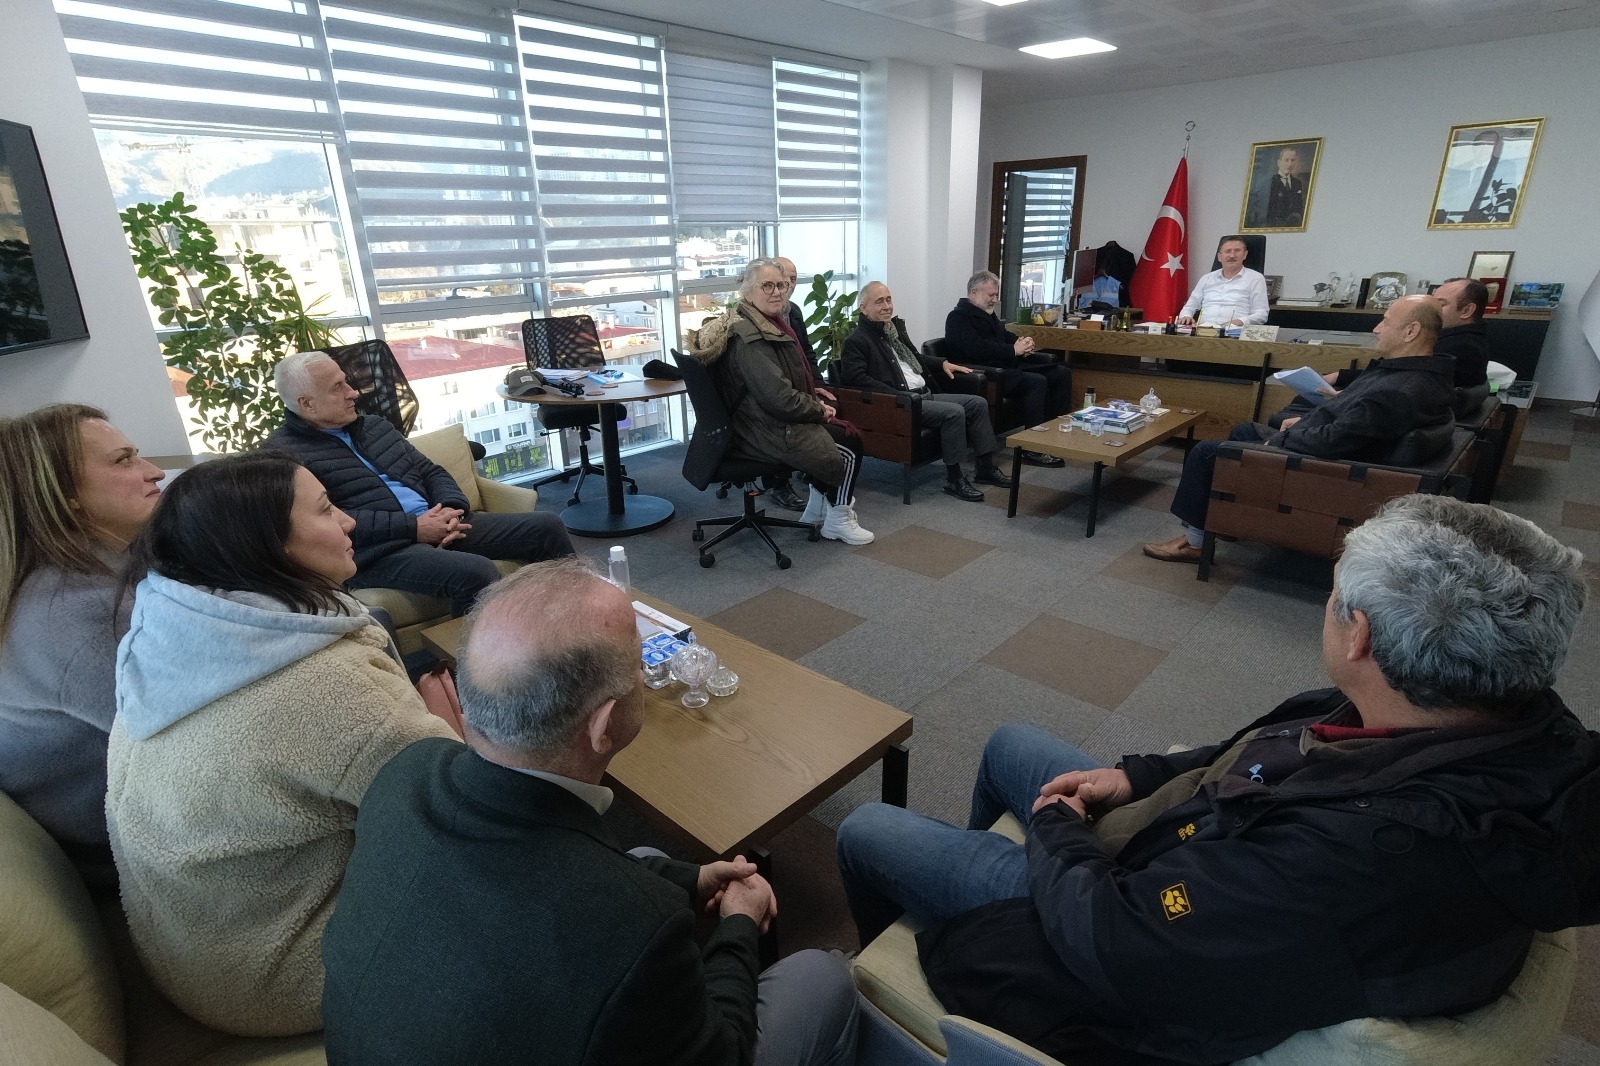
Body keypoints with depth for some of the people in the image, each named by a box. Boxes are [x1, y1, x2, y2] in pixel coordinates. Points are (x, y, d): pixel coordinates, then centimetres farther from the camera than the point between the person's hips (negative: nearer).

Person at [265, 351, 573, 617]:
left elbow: (431, 472, 18)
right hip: (377, 553, -7)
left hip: (436, 524, 8)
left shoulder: (374, 425, 20)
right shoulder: (283, 454, -3)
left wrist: (452, 509, -4)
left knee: (546, 528, -1)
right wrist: (412, 527, -18)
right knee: (477, 573, -35)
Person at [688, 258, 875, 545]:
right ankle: (839, 521, 18)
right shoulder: (749, 338, -22)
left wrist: (817, 402, 3)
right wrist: (819, 409, -12)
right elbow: (779, 398, -27)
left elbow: (794, 379, 20)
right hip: (767, 433, -10)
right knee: (849, 448, -1)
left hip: (765, 423, 10)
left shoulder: (774, 324, 9)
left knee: (844, 433, 16)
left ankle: (817, 508, 24)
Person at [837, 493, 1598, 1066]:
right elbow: (1263, 758, 2)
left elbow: (1110, 943, -31)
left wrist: (1053, 829, -13)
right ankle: (971, 868, 52)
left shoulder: (1367, 855, -43)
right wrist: (1135, 778, -2)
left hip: (1134, 968, -8)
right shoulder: (1513, 712, -16)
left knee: (865, 833, 7)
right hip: (1180, 857, 8)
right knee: (1010, 744, 25)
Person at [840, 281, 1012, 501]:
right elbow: (853, 377, -23)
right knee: (954, 412, -26)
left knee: (978, 403, 2)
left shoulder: (895, 326, 19)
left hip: (926, 394, 9)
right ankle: (954, 478, -14)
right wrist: (897, 395, -26)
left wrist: (943, 363, 18)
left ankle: (985, 467, 9)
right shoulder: (857, 340, -8)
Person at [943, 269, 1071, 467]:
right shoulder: (958, 318, -7)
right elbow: (977, 349, -22)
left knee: (1061, 373, 2)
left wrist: (1022, 343, 4)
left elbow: (1005, 336, 30)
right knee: (1037, 382, -30)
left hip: (1007, 365, 10)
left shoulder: (988, 314, 23)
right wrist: (1014, 350, -18)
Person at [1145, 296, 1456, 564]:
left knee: (1204, 452, -7)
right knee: (1243, 430, 27)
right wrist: (1305, 420, 7)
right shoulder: (1422, 372, 2)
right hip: (1329, 442, 11)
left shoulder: (1399, 393, -31)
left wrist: (1277, 439, -14)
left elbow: (1329, 442, -30)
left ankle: (1195, 541, 6)